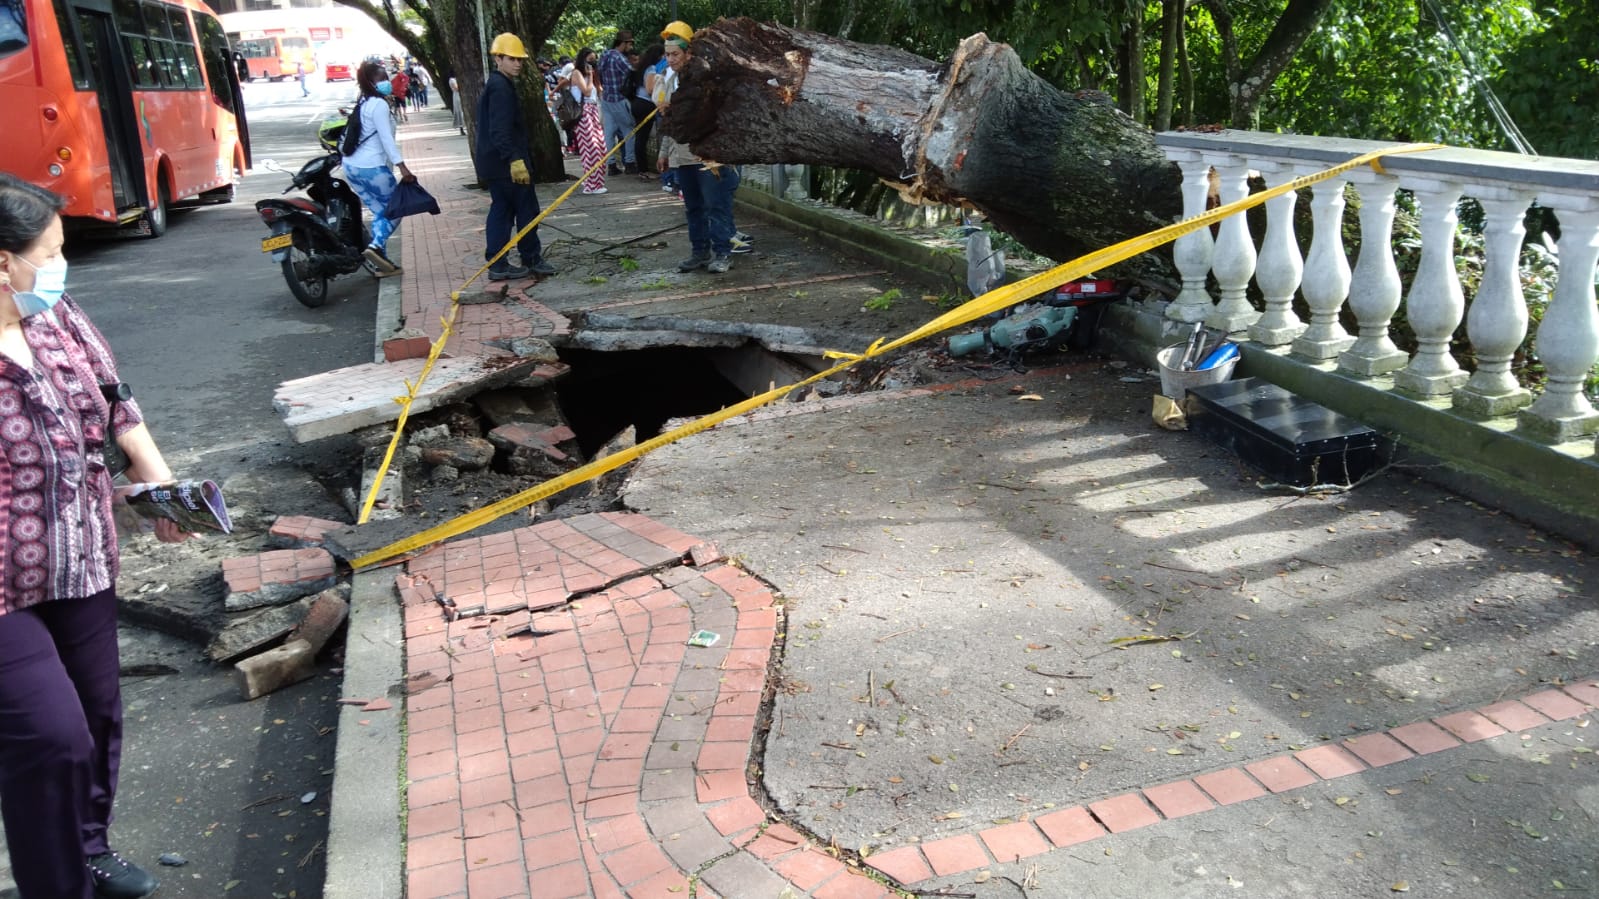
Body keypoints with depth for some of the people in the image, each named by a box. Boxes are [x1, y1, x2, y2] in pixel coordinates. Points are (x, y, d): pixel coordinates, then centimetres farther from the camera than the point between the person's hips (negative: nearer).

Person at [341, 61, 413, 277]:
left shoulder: (363, 104, 17)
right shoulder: (379, 104, -11)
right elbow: (386, 139, -19)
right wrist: (401, 166, -25)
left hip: (351, 166, 9)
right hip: (372, 168, -9)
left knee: (380, 212, 13)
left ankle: (382, 263, 10)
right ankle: (376, 245, -17)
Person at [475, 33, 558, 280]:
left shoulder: (497, 85, 16)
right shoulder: (501, 88, -16)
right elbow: (500, 130, -25)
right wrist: (515, 160, -29)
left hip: (495, 164, 10)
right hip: (507, 163, -10)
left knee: (501, 210, 10)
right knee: (526, 210, 1)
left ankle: (497, 264, 11)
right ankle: (531, 258, 10)